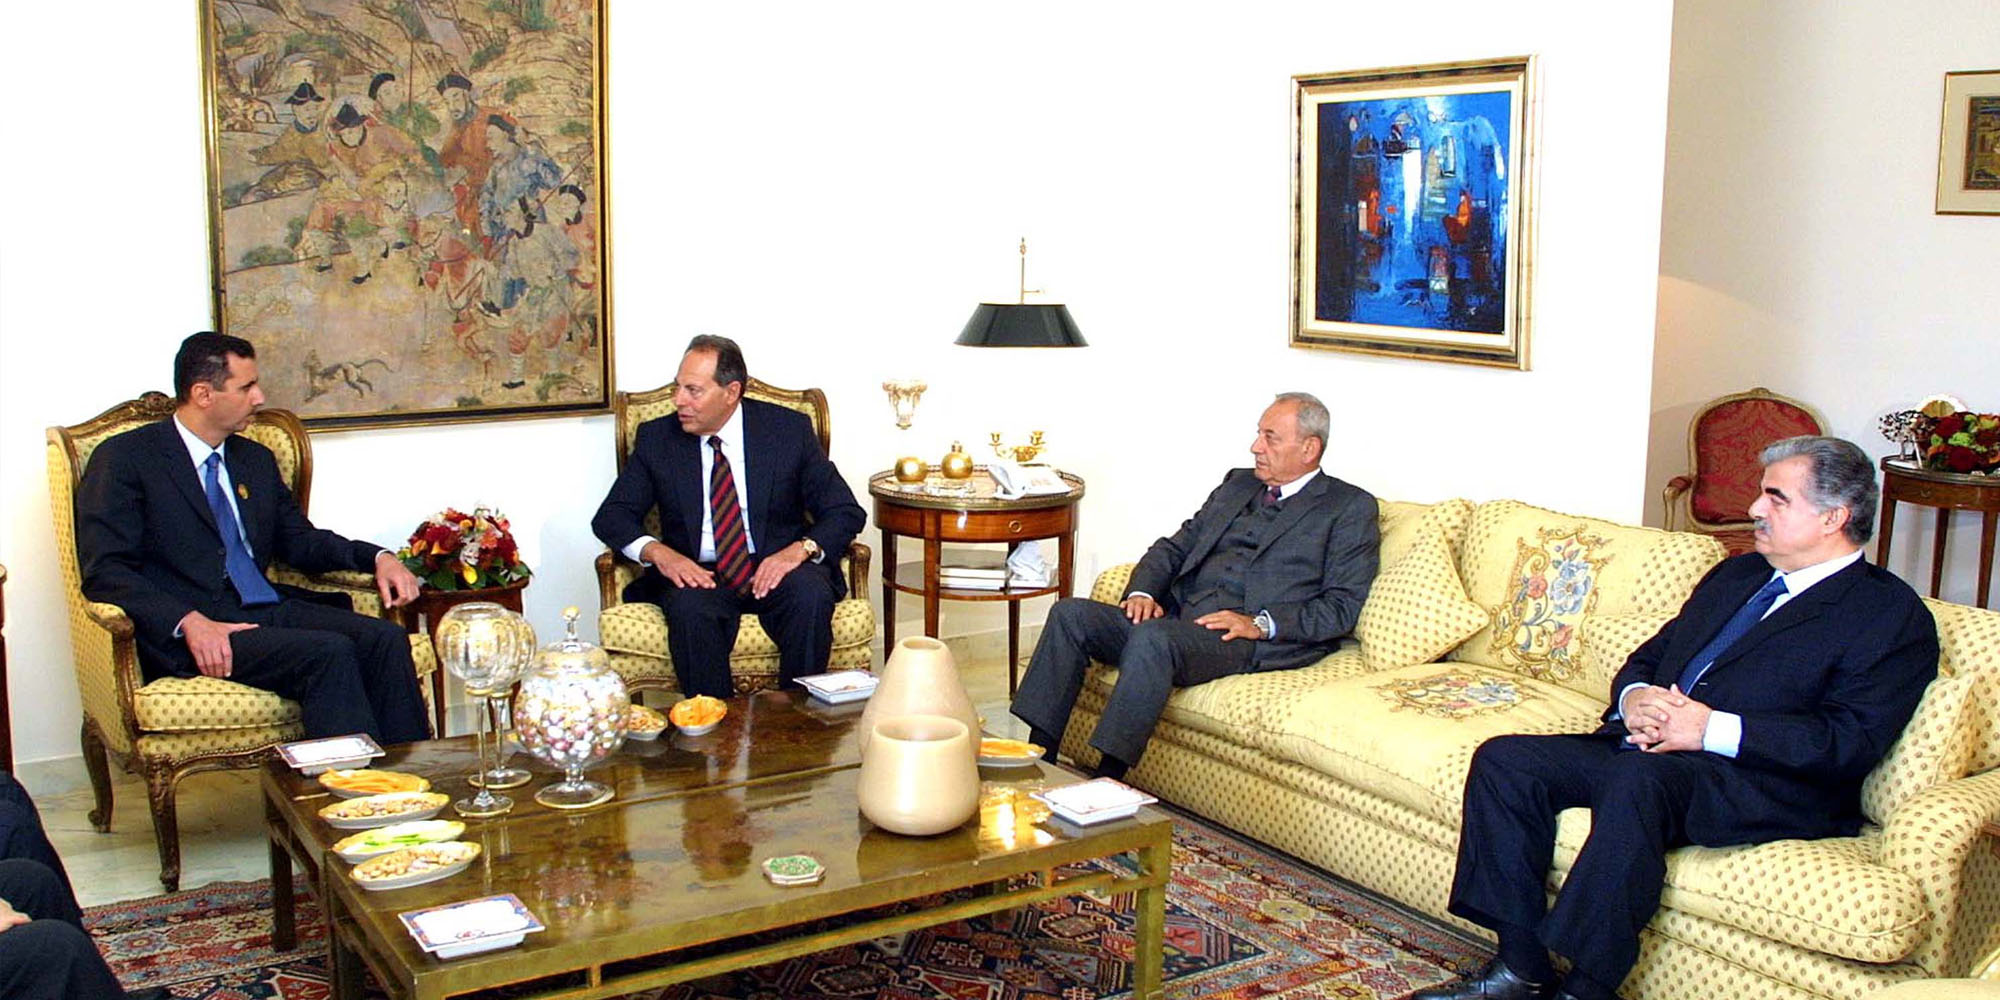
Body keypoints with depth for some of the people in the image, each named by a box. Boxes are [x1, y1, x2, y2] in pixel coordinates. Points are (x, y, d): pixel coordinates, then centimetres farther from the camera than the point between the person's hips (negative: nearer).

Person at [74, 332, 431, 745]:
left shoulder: (255, 459, 22)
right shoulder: (125, 459, 0)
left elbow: (299, 540, 28)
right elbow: (104, 571, -9)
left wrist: (376, 557, 7)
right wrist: (189, 622, -24)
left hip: (270, 612, 6)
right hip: (185, 632, -6)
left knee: (384, 638, -21)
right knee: (328, 652, -31)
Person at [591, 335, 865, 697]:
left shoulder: (789, 429, 1)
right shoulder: (657, 438, 6)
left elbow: (846, 513, 1)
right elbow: (610, 516, 4)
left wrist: (802, 549, -20)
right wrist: (659, 552, -17)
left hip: (776, 568, 0)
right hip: (696, 573, 0)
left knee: (811, 596, -32)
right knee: (690, 608, -33)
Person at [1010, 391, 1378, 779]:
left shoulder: (1350, 507, 7)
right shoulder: (1238, 483, 26)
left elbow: (1342, 605, -3)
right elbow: (1174, 547, 23)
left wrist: (1260, 624, -15)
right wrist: (1143, 592, 1)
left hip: (1254, 641, -7)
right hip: (1177, 617, 7)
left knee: (1153, 636, -36)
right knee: (1070, 614, -14)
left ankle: (1107, 782, -34)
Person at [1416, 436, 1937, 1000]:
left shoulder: (1893, 615, 2)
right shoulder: (1736, 574, 26)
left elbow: (1853, 742, -11)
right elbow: (1647, 658, 25)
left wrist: (1714, 729, -17)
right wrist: (1634, 698, 0)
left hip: (1761, 782, -7)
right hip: (1643, 747, 8)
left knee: (1637, 780, -38)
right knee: (1504, 759, -14)